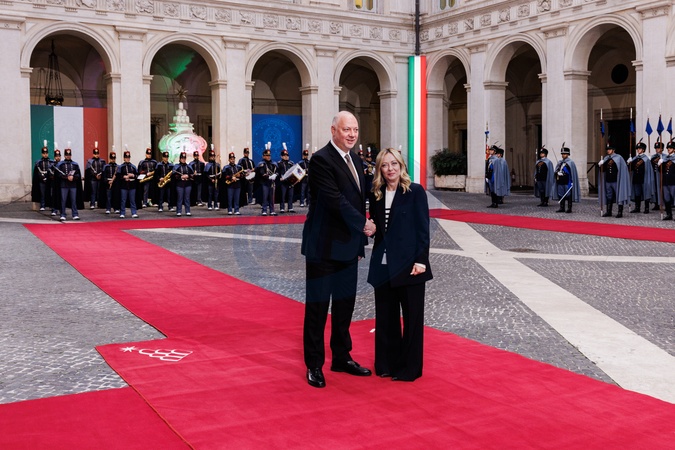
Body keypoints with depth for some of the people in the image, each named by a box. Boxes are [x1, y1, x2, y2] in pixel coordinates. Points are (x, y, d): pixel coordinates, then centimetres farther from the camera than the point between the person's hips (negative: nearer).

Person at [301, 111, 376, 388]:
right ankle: (314, 365, 14)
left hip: (348, 246, 8)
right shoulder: (321, 160, -15)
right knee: (318, 306, 3)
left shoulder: (353, 158, 11)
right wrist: (363, 225, -12)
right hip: (324, 247, -8)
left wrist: (360, 241, 12)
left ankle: (342, 358, 28)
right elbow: (335, 200, -22)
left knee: (345, 304, 15)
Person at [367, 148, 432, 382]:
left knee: (412, 316, 5)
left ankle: (409, 367, 16)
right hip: (383, 265, 5)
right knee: (385, 316, 11)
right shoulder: (376, 195, 8)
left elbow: (423, 228, -9)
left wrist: (420, 260, -14)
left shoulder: (415, 191, -6)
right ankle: (387, 363, 24)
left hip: (408, 264, -5)